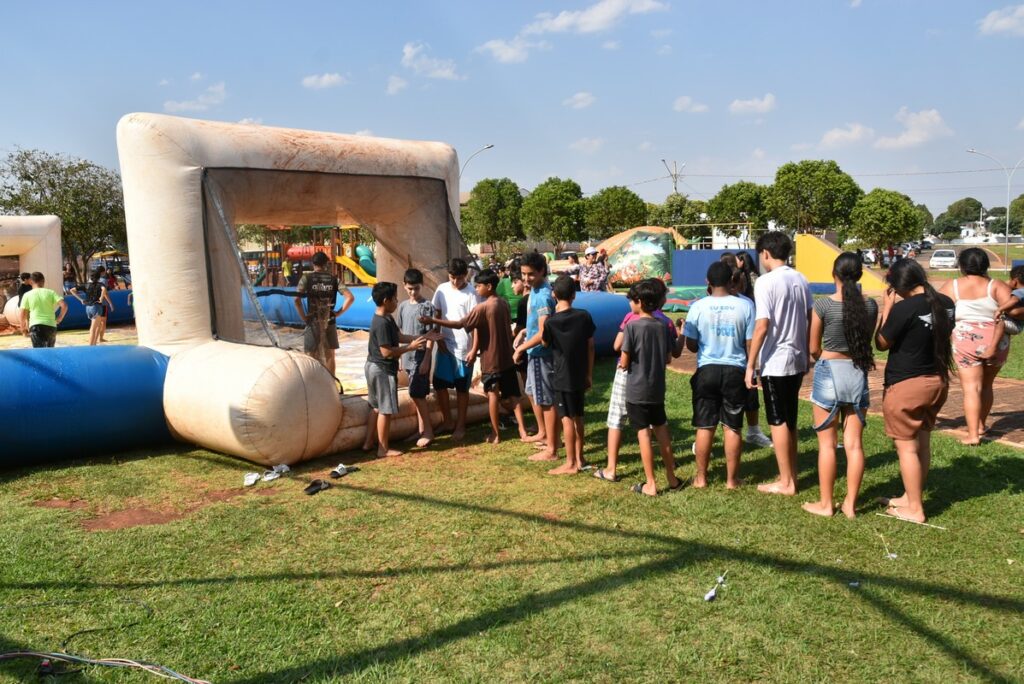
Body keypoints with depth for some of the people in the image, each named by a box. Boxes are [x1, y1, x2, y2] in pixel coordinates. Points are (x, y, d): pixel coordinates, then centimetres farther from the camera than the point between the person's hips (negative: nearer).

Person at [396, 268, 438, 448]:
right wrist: (400, 358, 12)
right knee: (417, 395, 11)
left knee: (417, 394, -7)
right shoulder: (403, 306, 9)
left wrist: (426, 359, -16)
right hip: (408, 357, 6)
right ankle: (421, 429, 20)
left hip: (421, 357, -6)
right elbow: (400, 333, 14)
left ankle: (428, 431, 3)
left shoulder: (427, 307, -10)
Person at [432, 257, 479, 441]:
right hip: (445, 345, 5)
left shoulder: (471, 293, -12)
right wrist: (439, 339, 1)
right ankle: (448, 422, 25)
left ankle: (460, 426, 18)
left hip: (464, 348, -5)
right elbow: (437, 315, 10)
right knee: (439, 384, 9)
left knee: (462, 388, 5)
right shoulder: (442, 289, 2)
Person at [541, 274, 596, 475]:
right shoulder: (584, 316, -3)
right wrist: (590, 374, 12)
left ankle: (570, 464, 4)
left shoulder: (551, 321, -14)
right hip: (580, 376, 5)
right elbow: (590, 347, 3)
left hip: (562, 377, -5)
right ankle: (579, 458, 23)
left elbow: (544, 343, 5)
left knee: (567, 419, 0)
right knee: (578, 417, 15)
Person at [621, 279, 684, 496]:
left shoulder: (632, 326, -15)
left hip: (637, 390, -5)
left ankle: (650, 484, 5)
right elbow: (668, 358, 8)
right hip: (657, 389, 5)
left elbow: (624, 363, -13)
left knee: (643, 434, 0)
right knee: (662, 432, 15)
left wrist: (624, 364, 8)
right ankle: (672, 479, 24)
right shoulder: (662, 326, 1)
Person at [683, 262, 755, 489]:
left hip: (707, 370, 0)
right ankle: (732, 479, 17)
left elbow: (691, 345, -1)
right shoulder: (745, 305, -6)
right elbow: (750, 344, -3)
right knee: (732, 428, 9)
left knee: (705, 427, 9)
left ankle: (701, 477, 18)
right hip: (735, 371, 0)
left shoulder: (698, 306, -6)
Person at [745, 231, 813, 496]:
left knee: (778, 422, 3)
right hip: (797, 359, 7)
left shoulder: (766, 282, -15)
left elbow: (762, 326, -20)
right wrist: (807, 353, 20)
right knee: (790, 420, 17)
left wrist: (750, 365, -15)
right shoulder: (800, 280, 7)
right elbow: (811, 320, 11)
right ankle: (791, 475, 26)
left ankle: (786, 482, 9)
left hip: (775, 362, -7)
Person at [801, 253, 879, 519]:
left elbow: (814, 349, -5)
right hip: (858, 373, 3)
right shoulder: (870, 305, -2)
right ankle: (850, 504, 15)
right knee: (854, 443, 9)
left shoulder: (823, 305, -12)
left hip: (829, 373, -3)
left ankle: (825, 504, 13)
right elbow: (867, 340, 8)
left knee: (827, 443, 6)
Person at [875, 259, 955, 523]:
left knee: (906, 446, 4)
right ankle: (911, 496, 32)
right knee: (922, 442, 18)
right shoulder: (946, 303, 1)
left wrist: (886, 308, -5)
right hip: (938, 381, 8)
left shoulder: (904, 309, -21)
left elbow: (881, 343, -10)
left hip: (906, 385, -8)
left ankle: (914, 509, 11)